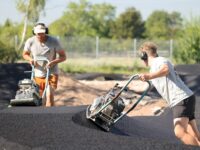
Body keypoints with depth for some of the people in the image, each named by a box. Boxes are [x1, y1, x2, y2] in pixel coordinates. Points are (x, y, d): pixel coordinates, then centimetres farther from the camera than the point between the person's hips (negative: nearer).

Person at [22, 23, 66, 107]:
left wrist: (53, 62, -25)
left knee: (49, 95, -21)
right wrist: (30, 59, -12)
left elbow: (63, 56, -7)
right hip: (38, 75, 3)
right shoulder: (30, 42, -7)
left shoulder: (54, 41, -13)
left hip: (52, 74, -3)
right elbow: (25, 54, 10)